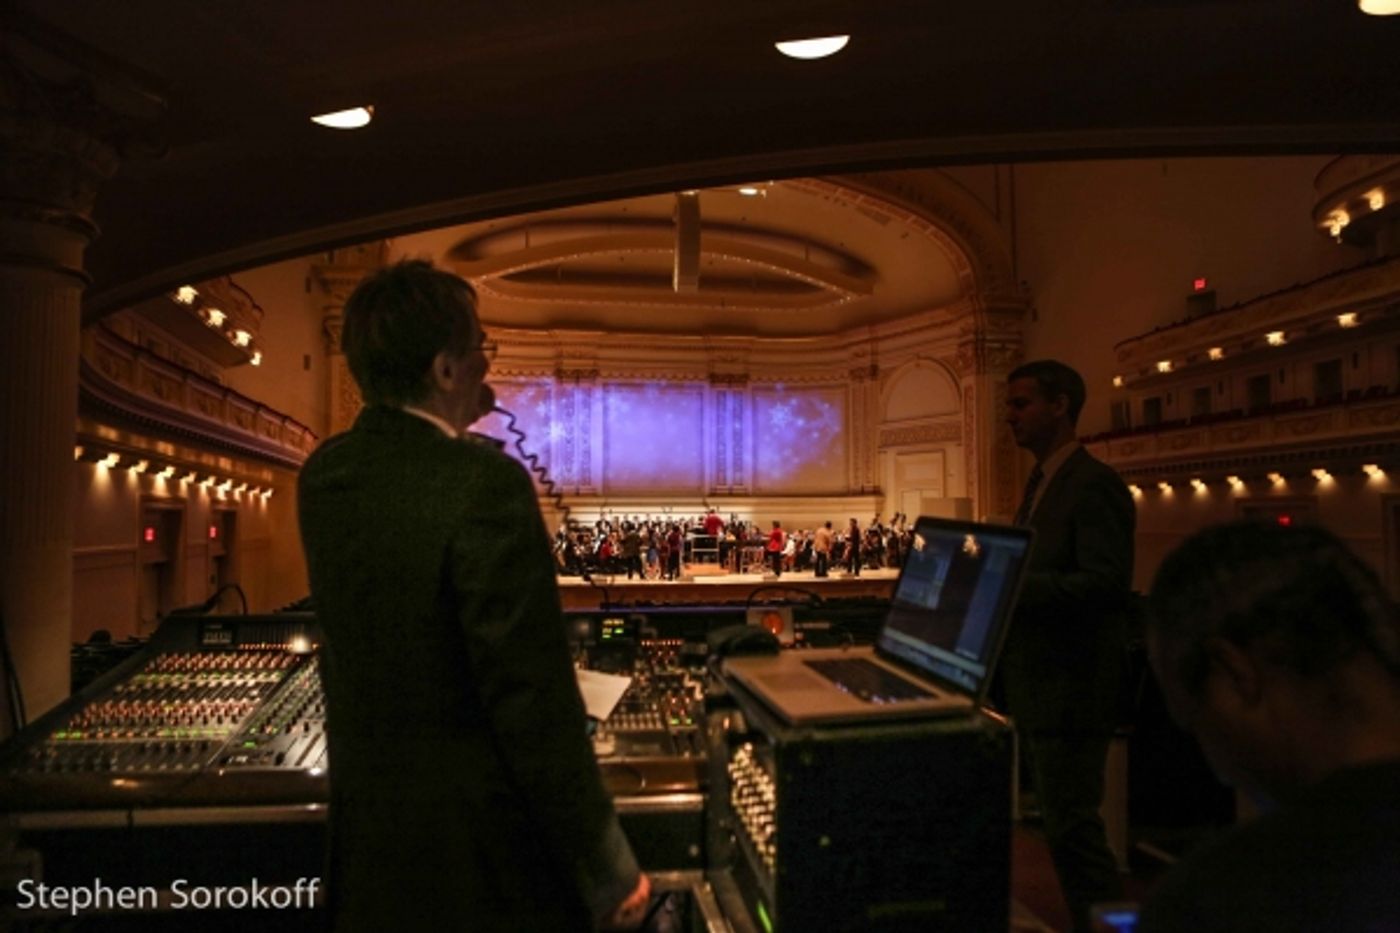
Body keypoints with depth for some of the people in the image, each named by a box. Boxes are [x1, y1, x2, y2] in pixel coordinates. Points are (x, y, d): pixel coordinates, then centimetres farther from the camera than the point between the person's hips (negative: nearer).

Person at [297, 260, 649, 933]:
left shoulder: (321, 475, -3)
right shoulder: (485, 481, -26)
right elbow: (534, 700, -25)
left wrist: (455, 421, 13)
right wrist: (608, 871, -14)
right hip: (483, 850, -7)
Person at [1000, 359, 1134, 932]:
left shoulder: (1094, 485, -15)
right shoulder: (1042, 482, 14)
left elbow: (1107, 583, -25)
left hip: (1070, 688, -10)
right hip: (1036, 686, 10)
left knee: (1072, 826, -1)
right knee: (1062, 822, 19)